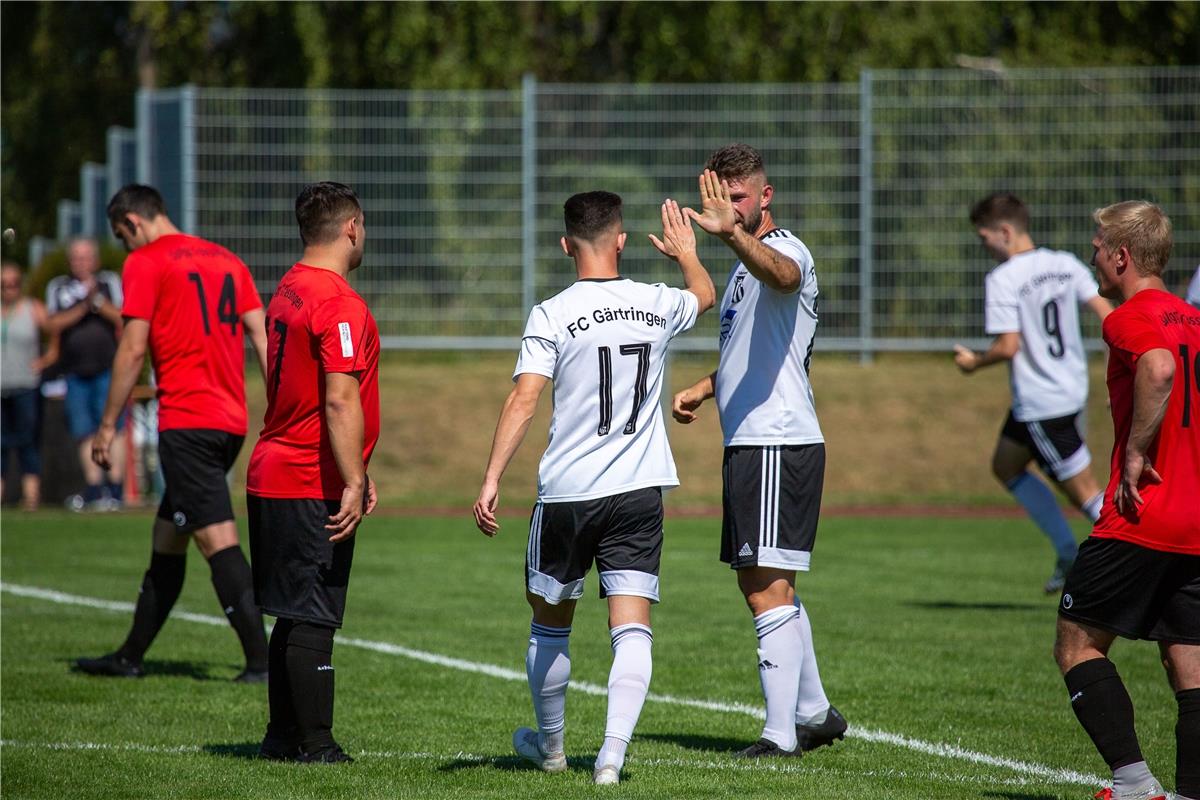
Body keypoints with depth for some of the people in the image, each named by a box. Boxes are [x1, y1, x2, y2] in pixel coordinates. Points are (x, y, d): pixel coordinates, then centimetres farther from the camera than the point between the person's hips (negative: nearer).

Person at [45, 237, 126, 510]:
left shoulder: (109, 282, 9)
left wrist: (98, 301, -12)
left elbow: (123, 318, 0)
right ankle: (94, 490, 5)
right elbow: (55, 324, 0)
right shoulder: (58, 288, 11)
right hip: (76, 372, 2)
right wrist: (83, 307, -9)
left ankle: (115, 489, -11)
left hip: (107, 368, -2)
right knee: (86, 433, 1)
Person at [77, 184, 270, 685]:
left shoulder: (145, 263, -3)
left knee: (217, 539, -11)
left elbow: (133, 350, -8)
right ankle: (130, 657, 24)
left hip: (185, 422, -8)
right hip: (231, 420, 8)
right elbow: (263, 338, 11)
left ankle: (260, 661, -19)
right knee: (166, 538, 17)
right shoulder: (227, 261, 17)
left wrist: (108, 426, -2)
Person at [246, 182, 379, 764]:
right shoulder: (338, 305, -16)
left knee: (295, 617, 15)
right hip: (313, 487, -9)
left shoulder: (289, 290, 15)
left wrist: (354, 474, 26)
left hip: (273, 475, 10)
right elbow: (340, 401, -22)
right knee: (312, 620, -5)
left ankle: (283, 737, 19)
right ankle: (315, 747, -3)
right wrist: (353, 484, -21)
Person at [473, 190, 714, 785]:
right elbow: (705, 295, 27)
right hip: (639, 491, 2)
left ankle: (550, 745, 33)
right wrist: (686, 252, 47)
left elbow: (523, 400, -16)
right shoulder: (657, 305, 3)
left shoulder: (552, 316, -8)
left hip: (567, 494, -2)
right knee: (632, 632, -2)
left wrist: (491, 480, -17)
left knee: (549, 624, 18)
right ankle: (612, 754, -17)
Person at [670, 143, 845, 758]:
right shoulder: (745, 264, 21)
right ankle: (814, 712, 27)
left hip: (779, 445, -10)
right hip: (748, 444, 10)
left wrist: (733, 232, -56)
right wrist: (702, 389, 18)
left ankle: (781, 733, -13)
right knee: (763, 586, 17)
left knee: (768, 589, -13)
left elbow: (780, 272, -38)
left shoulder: (786, 249, -11)